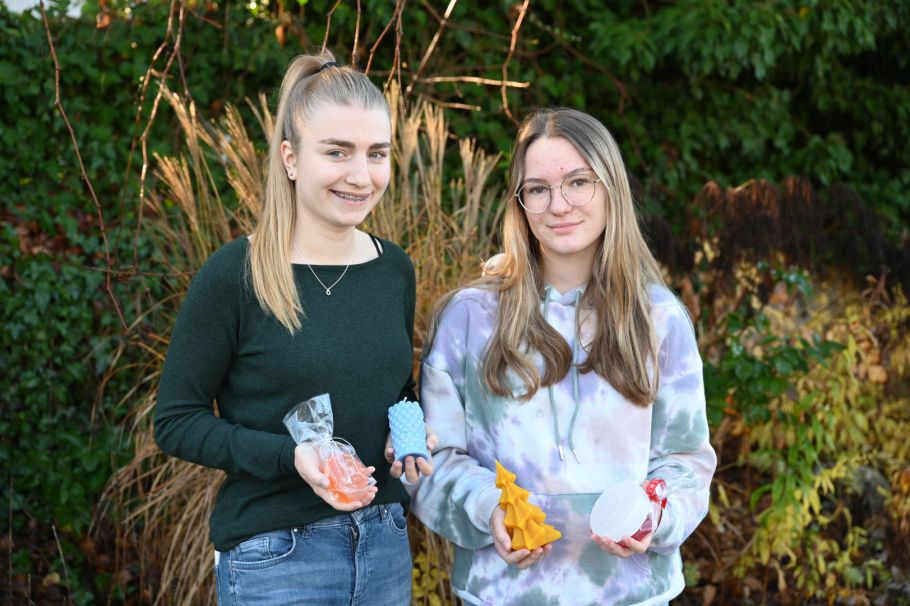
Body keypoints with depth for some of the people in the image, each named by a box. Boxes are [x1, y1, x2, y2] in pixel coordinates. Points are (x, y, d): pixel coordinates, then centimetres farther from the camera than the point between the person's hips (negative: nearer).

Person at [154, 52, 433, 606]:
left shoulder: (395, 269, 3)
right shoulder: (233, 276, -13)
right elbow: (177, 422, -9)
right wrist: (291, 456, -21)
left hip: (387, 544, 5)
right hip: (274, 556, -5)